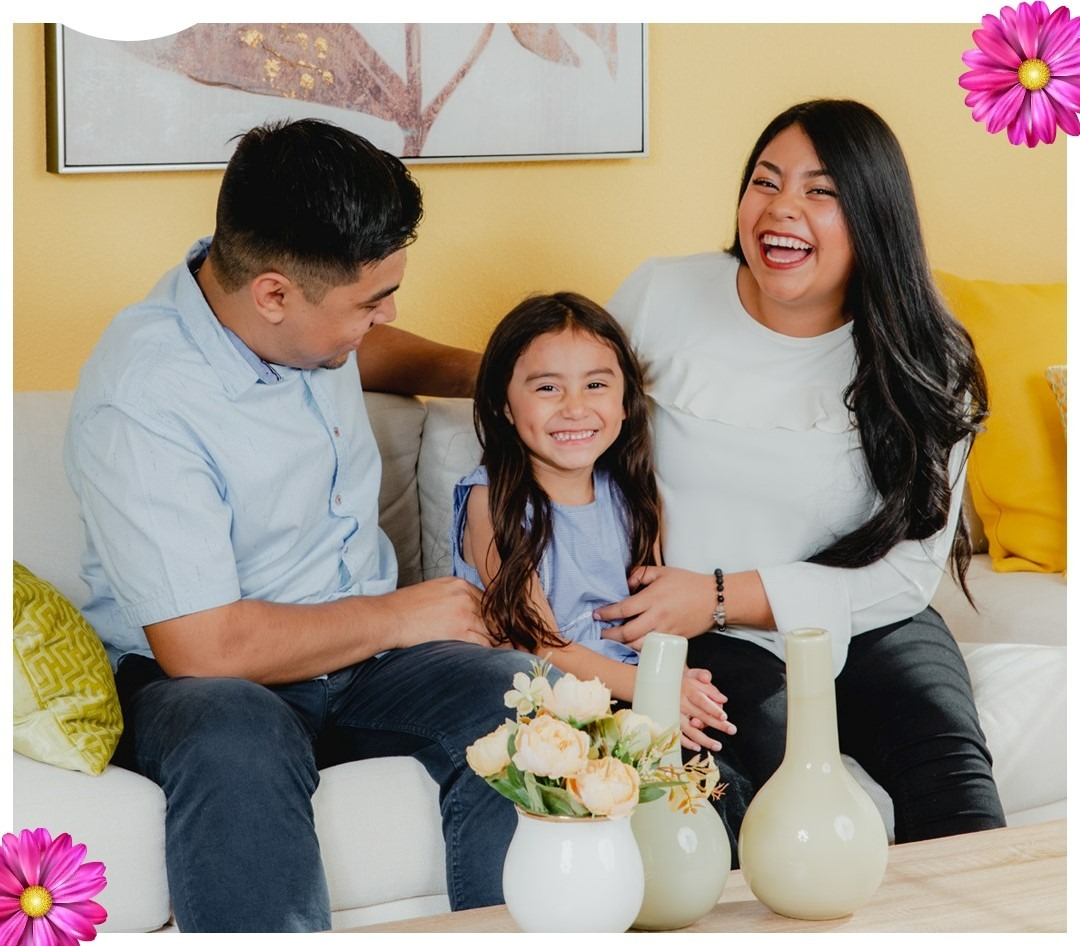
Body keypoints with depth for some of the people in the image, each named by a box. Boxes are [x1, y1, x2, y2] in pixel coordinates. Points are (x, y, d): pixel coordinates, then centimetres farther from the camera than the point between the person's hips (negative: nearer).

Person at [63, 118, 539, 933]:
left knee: (518, 701, -24)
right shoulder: (139, 399, -24)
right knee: (237, 743, -42)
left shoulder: (303, 315, 0)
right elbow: (202, 647, -26)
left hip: (362, 651, 7)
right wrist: (398, 616, -14)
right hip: (199, 682, -6)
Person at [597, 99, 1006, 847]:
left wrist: (721, 597, -15)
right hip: (708, 643, -1)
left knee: (948, 754, -28)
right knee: (774, 754, -32)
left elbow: (909, 571, -5)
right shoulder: (661, 298, 0)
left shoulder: (926, 367, -1)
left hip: (865, 625, 1)